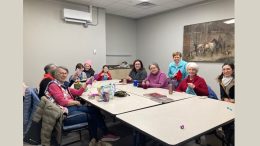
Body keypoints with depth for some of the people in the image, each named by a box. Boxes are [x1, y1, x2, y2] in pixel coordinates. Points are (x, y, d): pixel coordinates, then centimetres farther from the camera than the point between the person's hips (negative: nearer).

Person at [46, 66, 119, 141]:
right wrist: (76, 102, -7)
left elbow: (78, 93, 14)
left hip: (73, 107, 8)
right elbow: (62, 102, -19)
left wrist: (86, 83, 6)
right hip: (66, 111, -8)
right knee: (91, 116, -9)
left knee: (95, 110, -2)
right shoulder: (53, 85, -9)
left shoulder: (63, 85, 17)